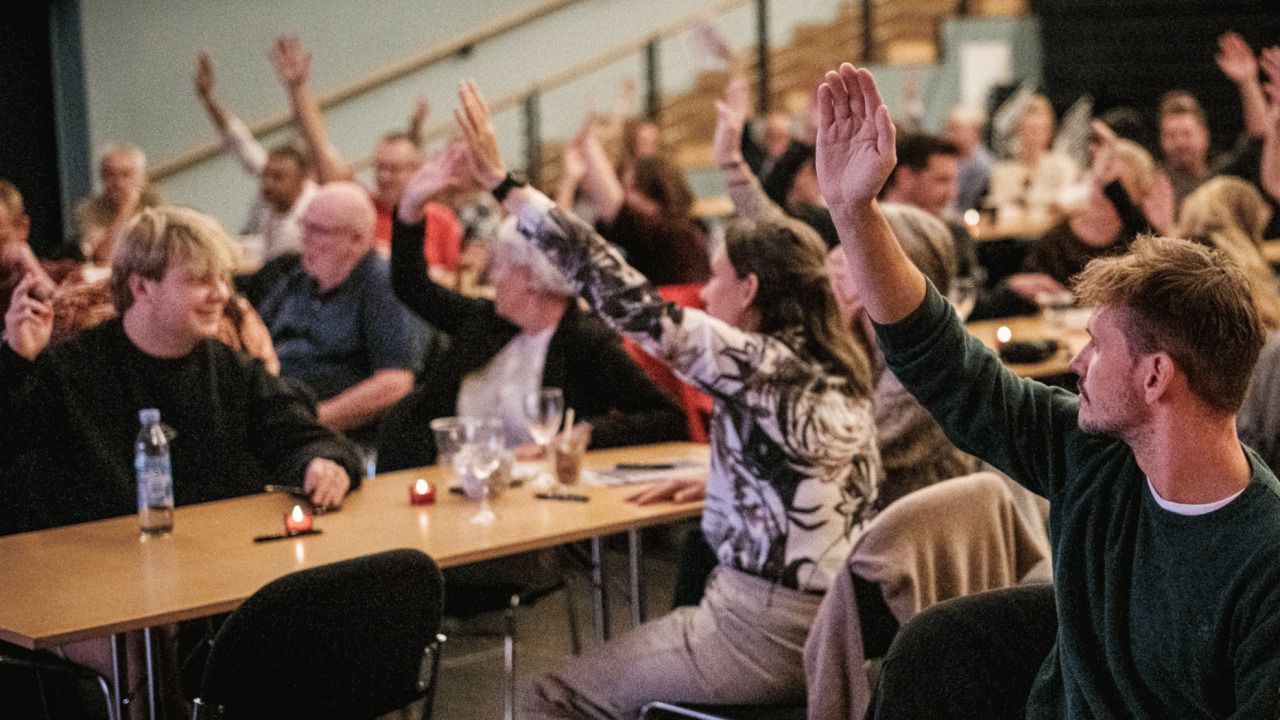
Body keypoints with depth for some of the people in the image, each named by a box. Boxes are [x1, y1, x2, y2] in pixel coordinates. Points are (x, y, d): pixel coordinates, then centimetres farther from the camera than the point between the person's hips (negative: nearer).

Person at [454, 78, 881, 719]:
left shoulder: (751, 362, -17)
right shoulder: (838, 372, 7)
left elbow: (626, 298, -20)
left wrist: (503, 183, -17)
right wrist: (720, 483, 14)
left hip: (761, 635, -9)